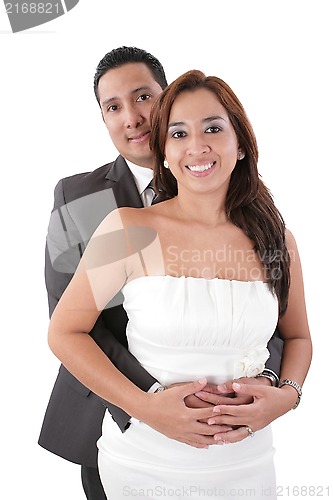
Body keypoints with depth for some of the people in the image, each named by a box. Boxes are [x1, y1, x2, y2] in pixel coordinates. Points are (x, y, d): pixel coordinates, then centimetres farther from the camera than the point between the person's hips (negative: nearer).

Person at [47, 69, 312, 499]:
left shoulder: (274, 238, -3)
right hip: (142, 462, -2)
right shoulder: (129, 230, -11)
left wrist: (286, 395, -10)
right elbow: (64, 332, -9)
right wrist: (146, 407, -18)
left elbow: (297, 336, 10)